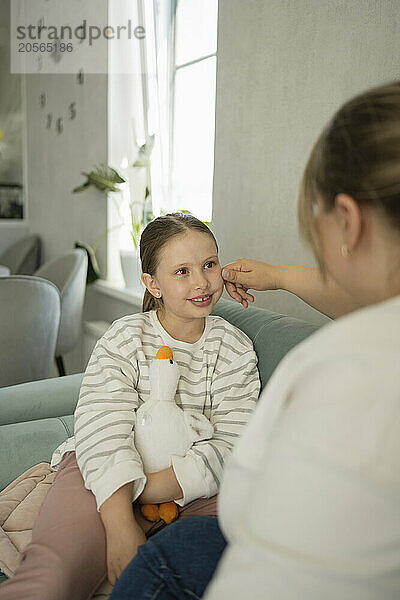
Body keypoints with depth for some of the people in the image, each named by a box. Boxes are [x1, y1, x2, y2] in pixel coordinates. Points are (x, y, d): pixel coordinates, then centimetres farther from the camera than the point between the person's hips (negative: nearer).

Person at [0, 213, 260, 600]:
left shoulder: (236, 348, 5)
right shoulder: (125, 338, 1)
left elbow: (233, 446, -6)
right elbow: (103, 431, -13)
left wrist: (148, 490, -19)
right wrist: (121, 524, -27)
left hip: (196, 484, 3)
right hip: (104, 471, -2)